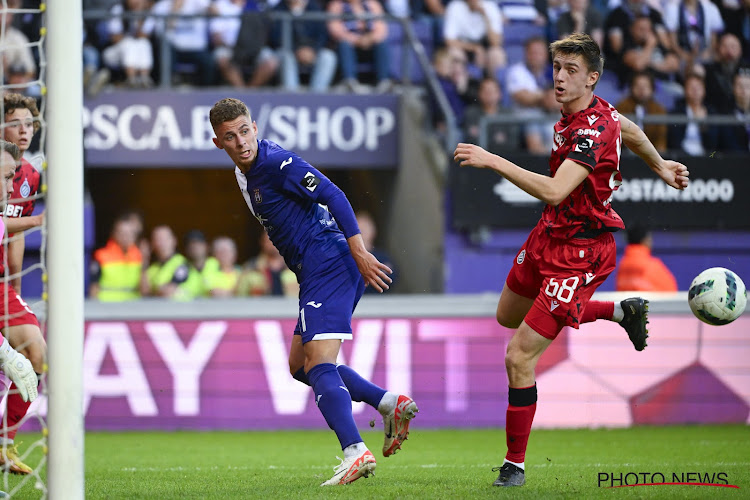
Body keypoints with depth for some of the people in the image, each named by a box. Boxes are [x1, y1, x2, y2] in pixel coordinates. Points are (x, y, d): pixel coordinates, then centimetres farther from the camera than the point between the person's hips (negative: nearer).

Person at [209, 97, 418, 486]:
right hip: (318, 273, 10)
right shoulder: (244, 174, 17)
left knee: (318, 365, -20)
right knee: (299, 365, 17)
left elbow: (332, 195, -19)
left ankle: (355, 452, -32)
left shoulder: (277, 163, -12)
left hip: (329, 265, -10)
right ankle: (389, 403, 11)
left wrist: (359, 253, -24)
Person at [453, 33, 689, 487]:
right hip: (550, 234, 10)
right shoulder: (580, 111, -1)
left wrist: (493, 161, -42)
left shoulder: (593, 130, -29)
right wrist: (660, 166, 36)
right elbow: (631, 130, 20)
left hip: (579, 250, -10)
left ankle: (515, 466, 2)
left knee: (519, 356, -12)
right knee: (509, 316, 31)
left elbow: (553, 191, -41)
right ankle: (623, 311, 38)